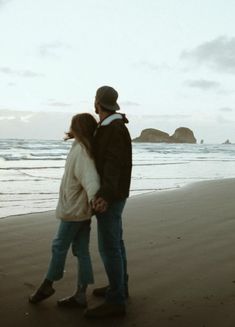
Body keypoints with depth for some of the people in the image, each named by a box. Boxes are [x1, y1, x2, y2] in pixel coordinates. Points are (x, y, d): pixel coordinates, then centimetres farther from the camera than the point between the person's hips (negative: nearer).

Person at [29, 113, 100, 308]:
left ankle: (47, 285, 26)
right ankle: (80, 295, 15)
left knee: (60, 246, 7)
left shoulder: (80, 151, -22)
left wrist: (93, 196, -52)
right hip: (82, 209, 9)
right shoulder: (87, 148, 5)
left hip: (74, 209, -9)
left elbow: (90, 176, -38)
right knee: (81, 250, 9)